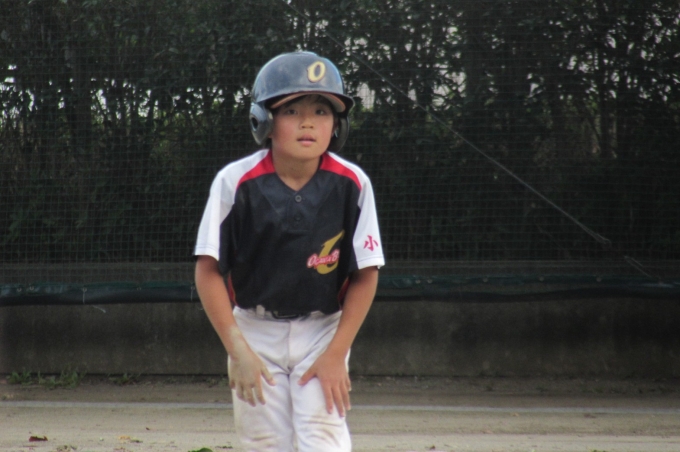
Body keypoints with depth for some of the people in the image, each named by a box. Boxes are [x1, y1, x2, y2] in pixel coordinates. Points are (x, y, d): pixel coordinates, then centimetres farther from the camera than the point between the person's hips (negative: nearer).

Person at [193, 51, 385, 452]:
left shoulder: (352, 185, -13)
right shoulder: (235, 182, -15)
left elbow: (366, 275, -6)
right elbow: (209, 271, -11)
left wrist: (336, 354, -12)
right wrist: (238, 350, -17)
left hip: (324, 332, 0)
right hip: (254, 331, 0)